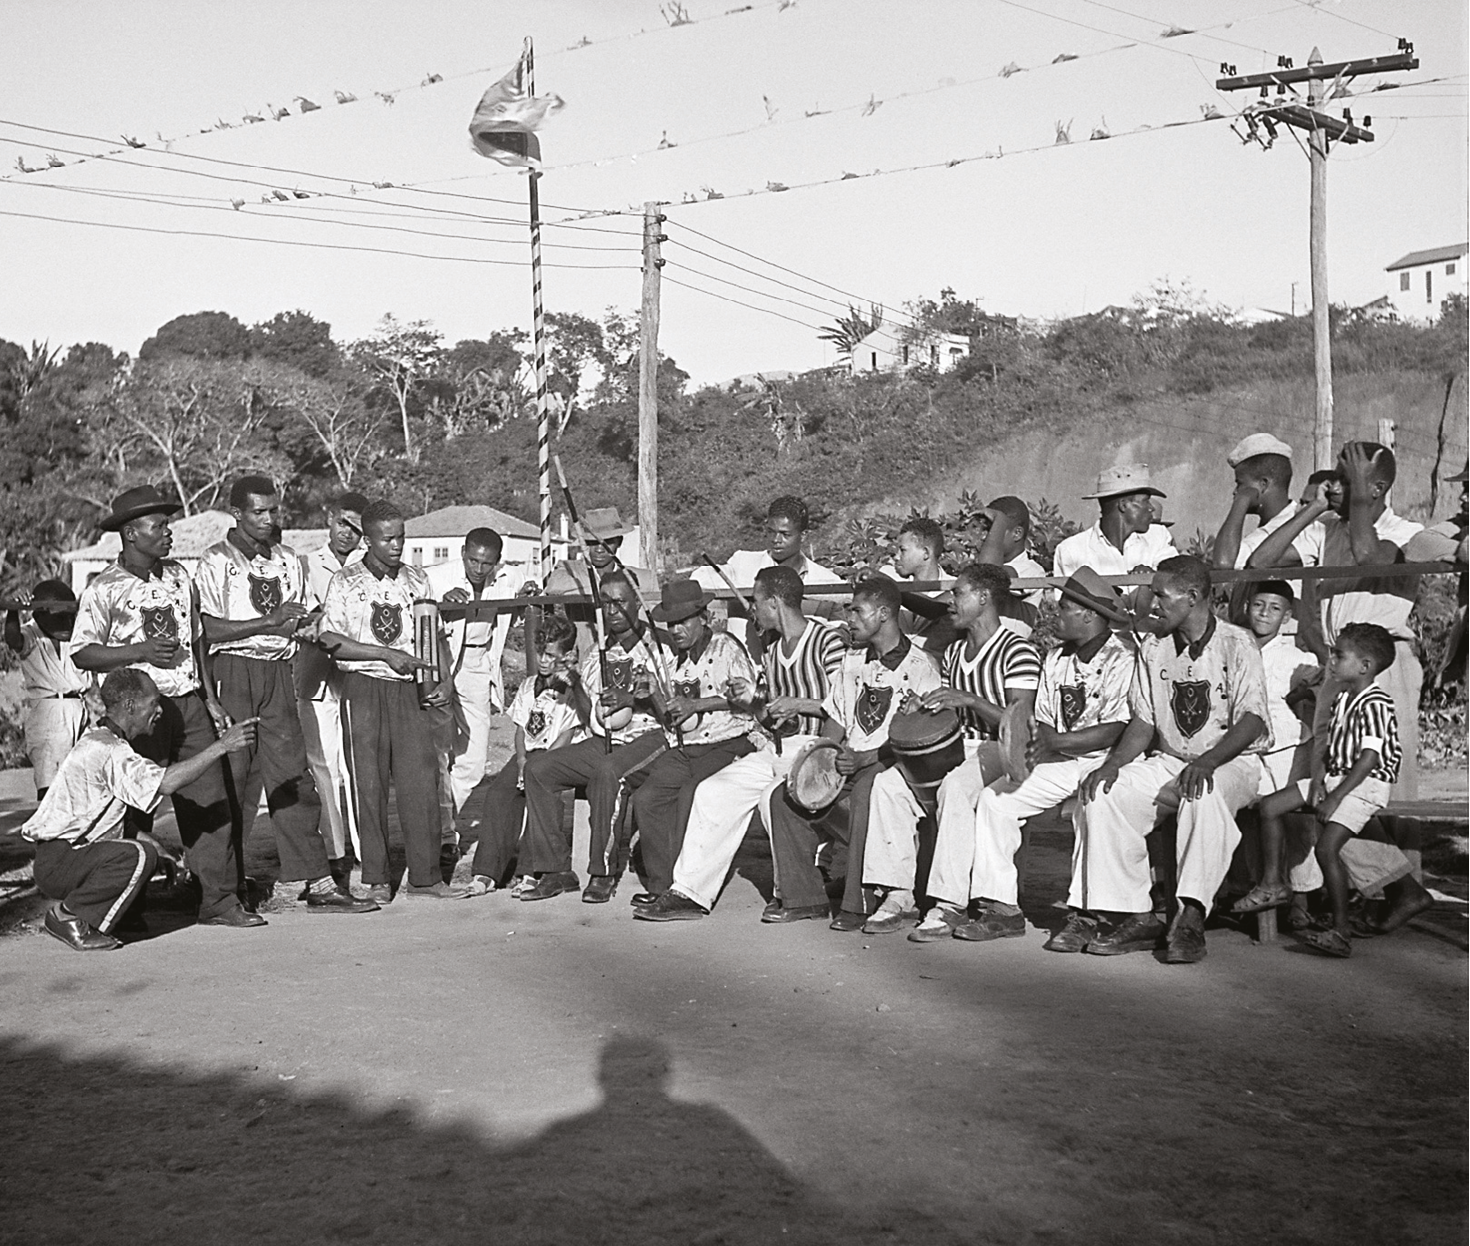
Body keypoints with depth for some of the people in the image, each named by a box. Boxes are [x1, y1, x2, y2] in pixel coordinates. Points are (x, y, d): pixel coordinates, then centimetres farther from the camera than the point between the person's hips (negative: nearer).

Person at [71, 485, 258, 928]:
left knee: (212, 803, 1)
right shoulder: (104, 589, -6)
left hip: (189, 702, 5)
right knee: (134, 807, 1)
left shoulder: (179, 577, 12)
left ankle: (220, 900, 7)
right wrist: (140, 651, -17)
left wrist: (211, 699, 16)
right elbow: (82, 653, -7)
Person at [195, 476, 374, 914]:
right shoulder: (216, 562, -3)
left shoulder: (287, 560, 15)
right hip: (233, 671, -5)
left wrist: (307, 624, -2)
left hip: (278, 672, 5)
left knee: (293, 776, 2)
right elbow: (209, 629, -12)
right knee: (234, 777, -3)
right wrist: (269, 621, -14)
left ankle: (318, 883, 1)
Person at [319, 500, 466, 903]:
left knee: (421, 778, -2)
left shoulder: (417, 581, 11)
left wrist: (443, 681, 3)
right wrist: (386, 654, -14)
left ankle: (425, 876, 3)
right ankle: (376, 878, 8)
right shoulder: (345, 582, 0)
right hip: (363, 688, -3)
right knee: (368, 783, -1)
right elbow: (331, 641, -7)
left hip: (407, 688, 3)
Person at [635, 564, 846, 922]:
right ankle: (689, 892, -8)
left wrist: (798, 704, -17)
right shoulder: (771, 651, 18)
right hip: (774, 749, 8)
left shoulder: (828, 641, -9)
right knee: (713, 791, -8)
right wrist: (753, 700, 2)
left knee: (774, 795, -31)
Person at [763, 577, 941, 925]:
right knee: (785, 795, -11)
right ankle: (801, 896, -6)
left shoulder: (919, 667, -7)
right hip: (848, 763, 7)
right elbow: (835, 720, 19)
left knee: (864, 795, -37)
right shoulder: (852, 661, 16)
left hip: (893, 765, -7)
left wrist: (864, 758, -22)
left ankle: (859, 904, -28)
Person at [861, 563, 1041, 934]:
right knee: (887, 782, -15)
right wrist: (928, 707, 0)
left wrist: (970, 700, -25)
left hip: (1001, 751, -7)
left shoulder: (1018, 652, -9)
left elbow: (1019, 723, -17)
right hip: (959, 746, 8)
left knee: (955, 786, -37)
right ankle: (897, 894, -17)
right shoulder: (954, 653, 16)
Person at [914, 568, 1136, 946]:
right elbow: (1041, 722, 14)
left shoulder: (1122, 657, -10)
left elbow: (1116, 730, -17)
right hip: (1059, 762, 7)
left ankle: (1087, 914, -25)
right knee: (994, 798, -8)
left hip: (1103, 762, -7)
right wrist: (1037, 743, -8)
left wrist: (1057, 741, -17)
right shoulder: (1055, 659, 14)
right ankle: (1001, 907, -7)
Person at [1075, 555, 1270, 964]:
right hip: (1167, 762, 6)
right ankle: (1137, 916, -17)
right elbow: (1143, 720, 10)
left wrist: (1206, 762, -29)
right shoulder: (1153, 648, 10)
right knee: (1102, 794, -19)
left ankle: (1191, 918, -39)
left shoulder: (1236, 644, -6)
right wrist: (1114, 762, -9)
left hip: (1231, 762, -5)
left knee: (1204, 794, -40)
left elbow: (1252, 721, -14)